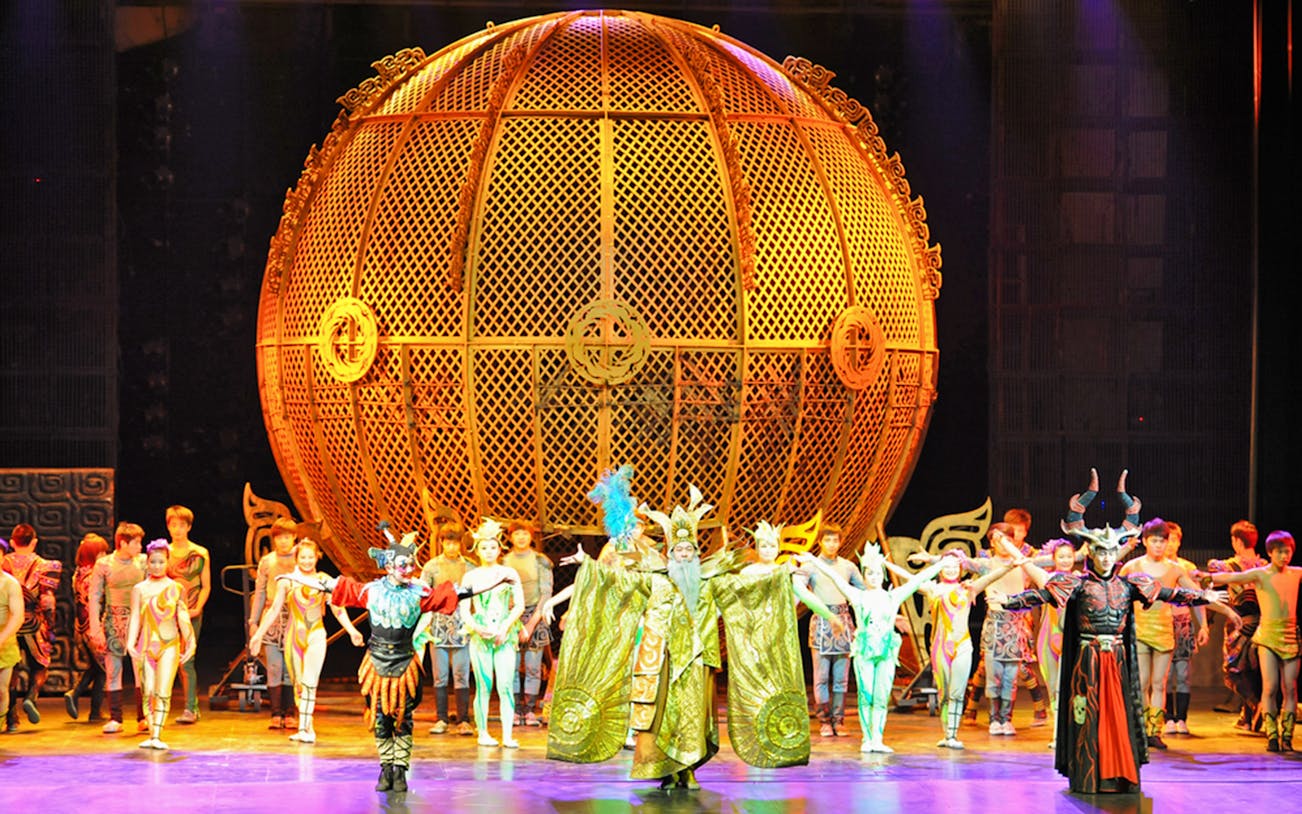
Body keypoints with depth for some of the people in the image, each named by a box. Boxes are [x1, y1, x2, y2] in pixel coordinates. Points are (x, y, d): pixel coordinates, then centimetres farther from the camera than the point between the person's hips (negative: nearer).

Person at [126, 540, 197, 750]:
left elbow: (183, 618, 8)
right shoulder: (139, 589, 8)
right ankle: (151, 735, 5)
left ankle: (157, 736, -17)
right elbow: (135, 618, 3)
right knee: (148, 692, 0)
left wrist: (190, 644, 2)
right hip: (147, 645, 1)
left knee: (163, 692, -11)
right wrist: (130, 642, -10)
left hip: (169, 645, -1)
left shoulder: (176, 588, 7)